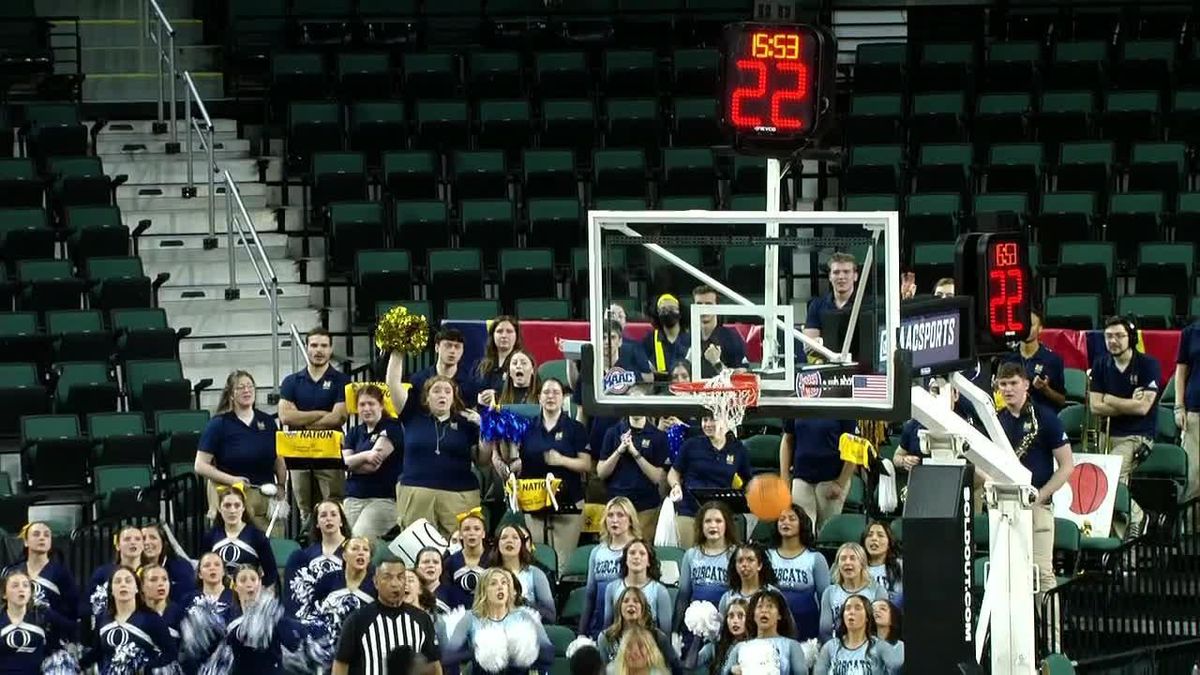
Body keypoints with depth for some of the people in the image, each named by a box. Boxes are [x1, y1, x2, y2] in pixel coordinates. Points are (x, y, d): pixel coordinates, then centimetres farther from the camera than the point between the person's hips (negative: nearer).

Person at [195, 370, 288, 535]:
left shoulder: (267, 422, 12)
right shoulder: (218, 425, 0)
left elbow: (279, 461, 19)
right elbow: (200, 466, -4)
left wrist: (281, 487, 4)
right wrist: (231, 479, -14)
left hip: (267, 496, 4)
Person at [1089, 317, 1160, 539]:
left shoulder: (1148, 365, -3)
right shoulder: (1101, 366, 10)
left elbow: (1143, 407, -11)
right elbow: (1095, 406, 2)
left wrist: (1111, 400, -1)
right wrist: (1129, 404, -6)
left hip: (1137, 436, -5)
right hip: (1107, 434, 5)